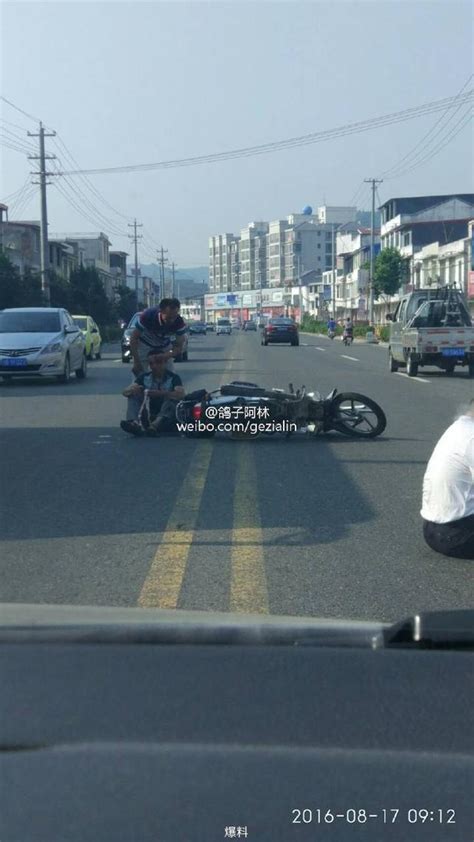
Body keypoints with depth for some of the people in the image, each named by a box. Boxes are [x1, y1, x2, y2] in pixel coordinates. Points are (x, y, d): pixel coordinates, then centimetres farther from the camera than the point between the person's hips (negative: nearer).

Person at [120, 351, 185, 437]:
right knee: (133, 395, -12)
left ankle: (155, 425, -54)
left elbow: (181, 394, -23)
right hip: (147, 416, 3)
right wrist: (132, 390, -29)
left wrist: (161, 393, -39)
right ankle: (135, 423, -42)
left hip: (165, 417, -3)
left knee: (171, 399, -28)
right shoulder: (144, 377, 7)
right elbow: (125, 392, -4)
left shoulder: (173, 378, -3)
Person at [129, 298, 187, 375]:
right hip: (144, 345, -2)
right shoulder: (147, 316, -36)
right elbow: (134, 338, -24)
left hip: (164, 347, 2)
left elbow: (179, 347, -21)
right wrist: (136, 362, -28)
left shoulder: (179, 323, -30)